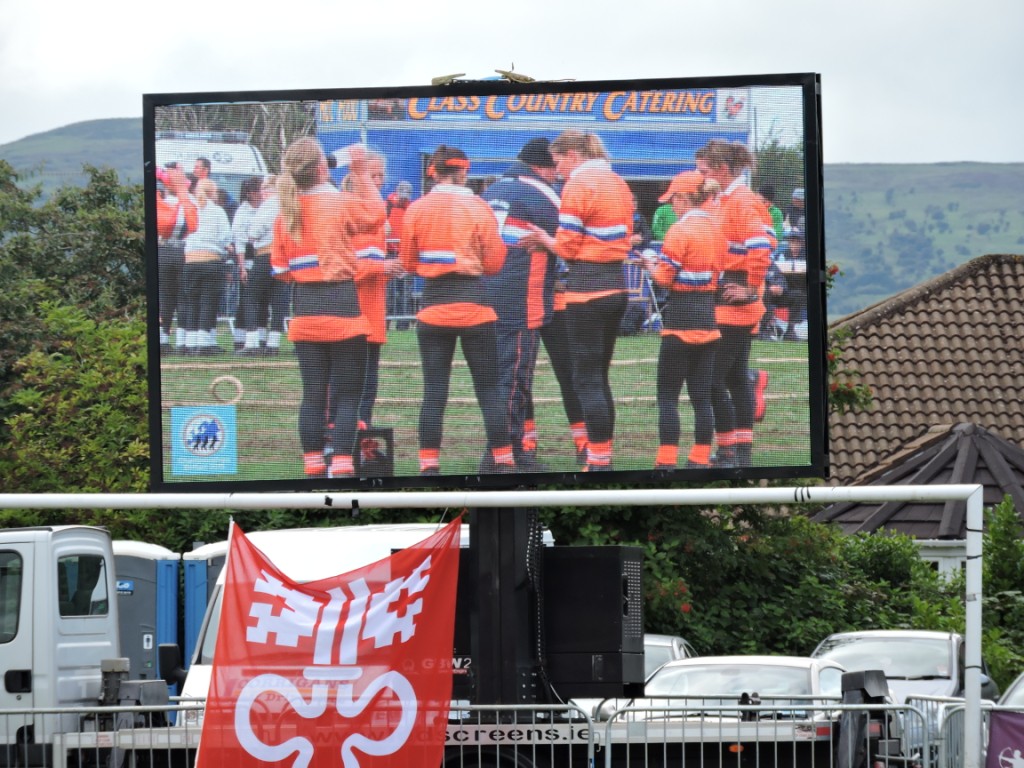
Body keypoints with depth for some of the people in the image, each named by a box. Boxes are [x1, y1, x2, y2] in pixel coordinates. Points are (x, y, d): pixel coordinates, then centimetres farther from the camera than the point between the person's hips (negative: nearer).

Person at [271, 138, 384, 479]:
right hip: (342, 305, -5)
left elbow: (280, 268, 7)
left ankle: (313, 469, 11)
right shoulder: (342, 202, -10)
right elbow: (375, 215, 10)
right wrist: (361, 173, 14)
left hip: (305, 307, 5)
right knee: (347, 394, -2)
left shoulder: (286, 211, 3)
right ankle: (342, 469, -10)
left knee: (313, 394, 9)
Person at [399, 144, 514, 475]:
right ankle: (503, 462, 7)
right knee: (489, 388, 6)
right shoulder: (478, 208, -5)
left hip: (433, 307, 1)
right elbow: (495, 263, -3)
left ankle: (429, 465, 0)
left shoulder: (416, 210, -1)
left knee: (434, 391, 3)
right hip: (473, 305, -1)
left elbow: (409, 263, 6)